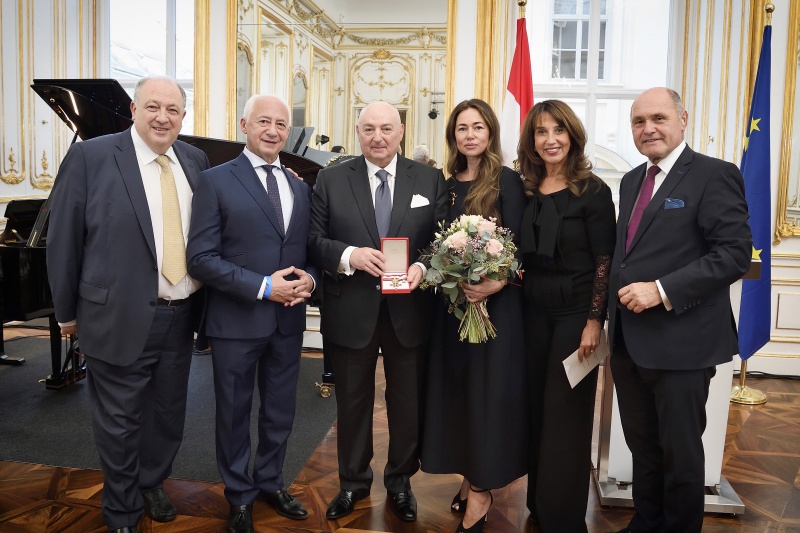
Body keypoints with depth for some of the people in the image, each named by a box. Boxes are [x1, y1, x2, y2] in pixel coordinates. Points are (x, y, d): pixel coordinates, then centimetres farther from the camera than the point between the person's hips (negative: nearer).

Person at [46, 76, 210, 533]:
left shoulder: (195, 160, 5)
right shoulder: (90, 157, -9)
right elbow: (63, 241, -5)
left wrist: (201, 305, 8)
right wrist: (68, 311, 0)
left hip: (180, 315, 5)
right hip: (120, 318, -4)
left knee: (169, 412, 19)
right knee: (120, 421, 11)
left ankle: (152, 482, 46)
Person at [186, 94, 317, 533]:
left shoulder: (300, 188, 9)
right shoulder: (216, 181, -7)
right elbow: (201, 258, -13)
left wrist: (308, 278, -9)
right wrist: (263, 287, -20)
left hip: (288, 321, 5)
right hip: (236, 320, -4)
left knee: (279, 413, 19)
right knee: (234, 414, 13)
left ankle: (270, 482, 42)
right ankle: (239, 497, 35)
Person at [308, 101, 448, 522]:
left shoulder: (430, 179, 2)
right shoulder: (331, 179, 2)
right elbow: (314, 239, -2)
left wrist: (424, 268, -18)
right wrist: (349, 255, -20)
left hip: (409, 311, 1)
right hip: (351, 312, 0)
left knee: (408, 402, 14)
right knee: (352, 401, 16)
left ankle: (400, 481, 37)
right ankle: (353, 482, 37)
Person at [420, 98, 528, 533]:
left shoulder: (508, 181, -6)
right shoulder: (447, 186, 9)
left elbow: (518, 246, -12)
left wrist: (496, 283, -27)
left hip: (496, 302, -5)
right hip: (452, 302, 5)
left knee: (489, 390, 2)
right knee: (457, 389, 12)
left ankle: (481, 490, 17)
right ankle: (470, 477, 30)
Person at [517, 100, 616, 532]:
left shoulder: (592, 191, -9)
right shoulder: (525, 192, 6)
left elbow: (605, 262, -10)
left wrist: (594, 322, -14)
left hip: (575, 313, -5)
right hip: (534, 312, 5)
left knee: (565, 414, 5)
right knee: (536, 409, 13)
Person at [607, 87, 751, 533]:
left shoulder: (714, 175, -9)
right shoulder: (632, 180, 14)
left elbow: (735, 253, -16)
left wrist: (663, 291, -22)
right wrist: (613, 319, 9)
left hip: (681, 341, -7)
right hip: (629, 341, 7)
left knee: (681, 453, 9)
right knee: (643, 447, 19)